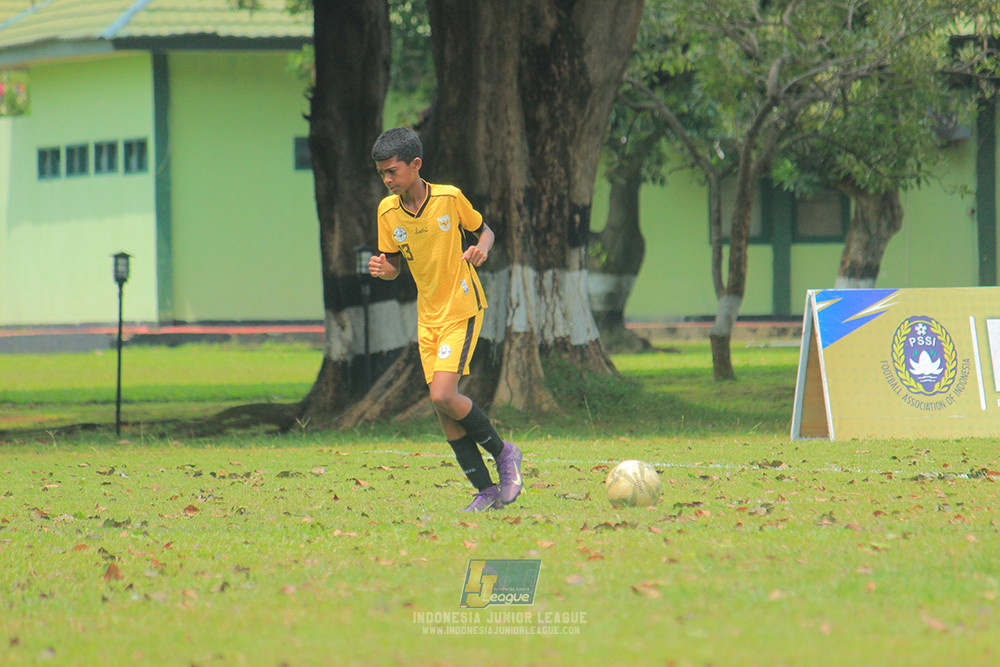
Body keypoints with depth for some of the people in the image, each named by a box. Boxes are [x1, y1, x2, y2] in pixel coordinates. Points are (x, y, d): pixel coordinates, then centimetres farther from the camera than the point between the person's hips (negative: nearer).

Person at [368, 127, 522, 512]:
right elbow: (395, 265, 9)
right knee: (443, 408, 0)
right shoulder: (388, 212, 0)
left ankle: (502, 453, 2)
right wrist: (382, 270, -13)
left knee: (443, 395, -19)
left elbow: (483, 230, 5)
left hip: (462, 310, -5)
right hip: (428, 317, 5)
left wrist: (481, 249, -17)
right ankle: (486, 490, 9)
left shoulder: (449, 198, -11)